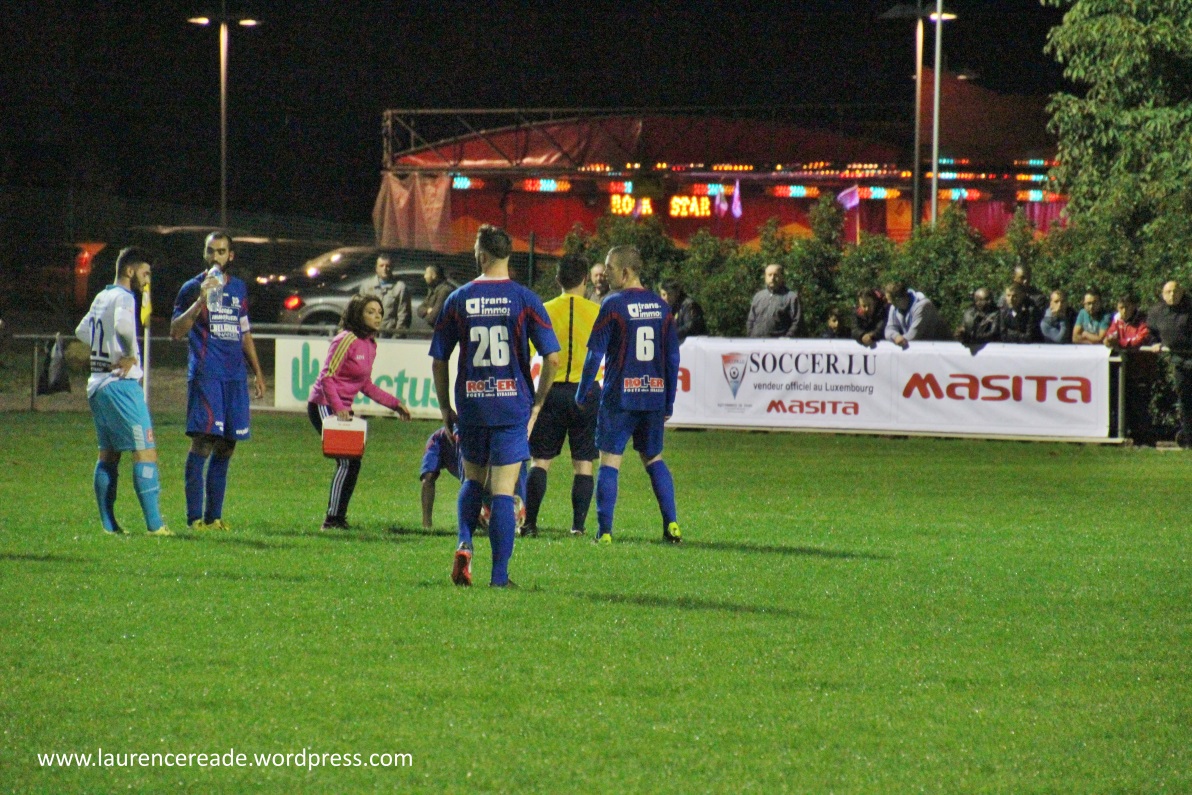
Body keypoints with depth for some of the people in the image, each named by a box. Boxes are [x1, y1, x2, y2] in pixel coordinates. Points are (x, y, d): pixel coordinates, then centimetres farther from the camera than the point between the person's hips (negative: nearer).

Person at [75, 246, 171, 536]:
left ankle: (108, 523, 12)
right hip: (121, 383, -9)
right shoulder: (124, 297, -10)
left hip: (96, 386, 9)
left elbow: (82, 331, 30)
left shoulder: (101, 298, 16)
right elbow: (123, 324, -31)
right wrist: (131, 355, -17)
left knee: (108, 454, 13)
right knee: (145, 452, -9)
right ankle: (154, 523, -14)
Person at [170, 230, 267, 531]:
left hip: (235, 376, 5)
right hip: (205, 374, -5)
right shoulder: (193, 288, 3)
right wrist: (200, 301, -17)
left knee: (226, 445, 5)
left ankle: (214, 516, 10)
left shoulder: (238, 289, 18)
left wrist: (258, 373, 22)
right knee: (203, 441, -13)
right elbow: (176, 331, -7)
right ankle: (195, 516, -13)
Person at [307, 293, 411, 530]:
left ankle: (338, 519, 15)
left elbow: (366, 385, 20)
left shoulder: (370, 344, 12)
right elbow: (327, 376, -19)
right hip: (324, 406, -9)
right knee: (347, 461, -14)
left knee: (352, 461, 8)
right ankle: (332, 519, -9)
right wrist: (338, 408, -28)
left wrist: (394, 404, 19)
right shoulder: (346, 340, -15)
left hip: (342, 408, 9)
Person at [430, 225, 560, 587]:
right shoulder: (524, 299, -4)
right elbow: (552, 357, -7)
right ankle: (500, 575, 0)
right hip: (513, 406, -1)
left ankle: (464, 544, -1)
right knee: (503, 491, 1)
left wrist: (445, 408, 14)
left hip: (471, 406, 2)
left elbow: (438, 360, 4)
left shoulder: (458, 300, 1)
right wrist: (537, 403, 6)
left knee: (473, 479, 22)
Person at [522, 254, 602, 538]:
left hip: (552, 390, 0)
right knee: (583, 462, 4)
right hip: (587, 392, 0)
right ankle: (578, 525, -1)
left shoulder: (545, 310, -1)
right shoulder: (597, 312, -1)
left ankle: (530, 522, -2)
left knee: (540, 459, 5)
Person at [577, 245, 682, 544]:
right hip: (654, 396, 5)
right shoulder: (660, 306, 8)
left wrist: (582, 393, 3)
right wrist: (668, 403, 17)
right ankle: (672, 525, 6)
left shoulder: (613, 305, -8)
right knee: (653, 458, 16)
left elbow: (595, 353, -8)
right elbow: (673, 356, 11)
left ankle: (605, 531, -5)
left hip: (620, 396, -5)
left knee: (610, 460, 0)